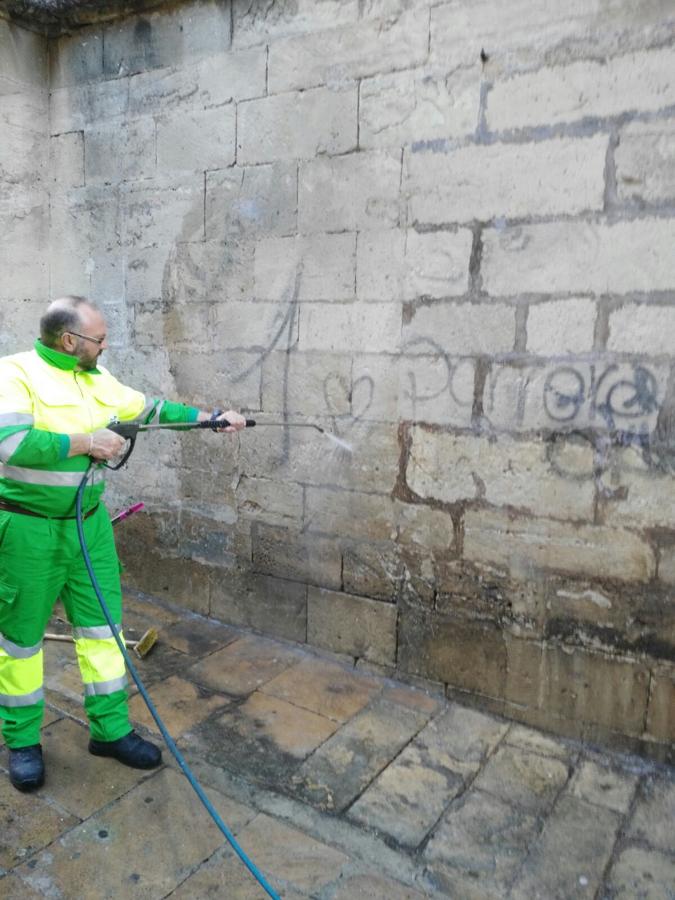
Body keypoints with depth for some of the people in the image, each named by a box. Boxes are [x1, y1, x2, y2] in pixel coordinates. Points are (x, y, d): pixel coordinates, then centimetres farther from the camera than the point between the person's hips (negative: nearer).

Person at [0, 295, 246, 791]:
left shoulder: (99, 380, 7)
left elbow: (153, 408, 15)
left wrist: (213, 418, 13)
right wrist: (87, 442, -20)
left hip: (89, 523, 6)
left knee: (102, 627, 10)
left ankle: (110, 729, 25)